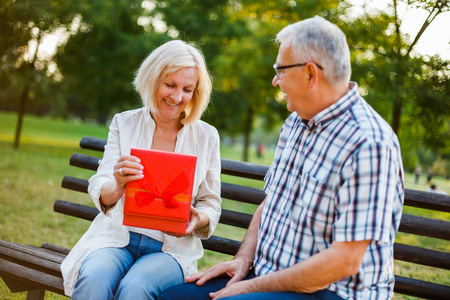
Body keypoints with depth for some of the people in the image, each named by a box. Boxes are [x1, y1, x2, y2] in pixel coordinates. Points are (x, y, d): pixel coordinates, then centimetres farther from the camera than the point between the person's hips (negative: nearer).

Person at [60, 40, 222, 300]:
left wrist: (198, 220, -15)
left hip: (170, 248, 0)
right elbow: (100, 192, -1)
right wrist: (117, 186, -27)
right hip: (116, 237, 1)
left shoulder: (206, 136, 6)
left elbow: (211, 203, 10)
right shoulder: (123, 123, 7)